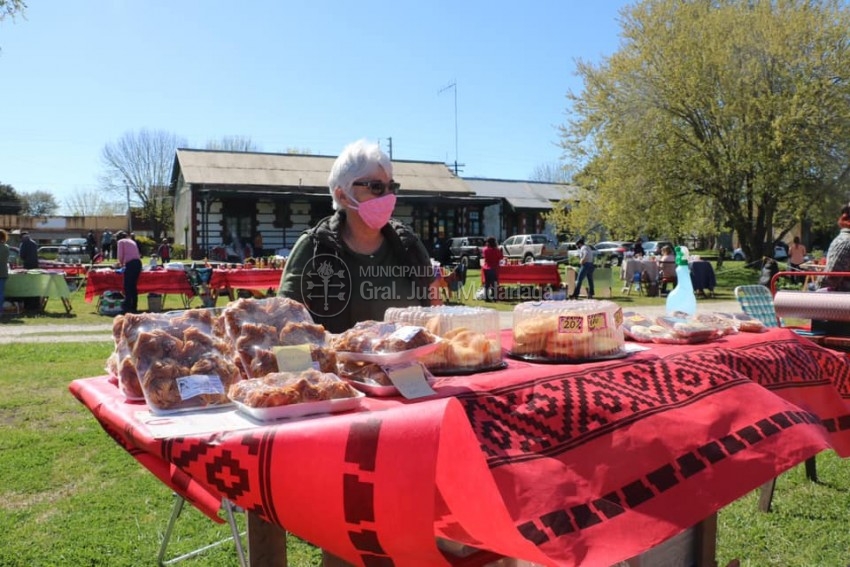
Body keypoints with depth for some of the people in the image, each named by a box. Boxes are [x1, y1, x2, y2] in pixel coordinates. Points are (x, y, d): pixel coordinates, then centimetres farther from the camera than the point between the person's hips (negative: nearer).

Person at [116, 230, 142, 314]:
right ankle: (134, 307, 12)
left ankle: (127, 306, -5)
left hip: (130, 263, -7)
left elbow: (120, 255, -2)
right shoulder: (132, 241, 25)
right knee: (134, 286, 11)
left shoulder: (121, 241, 7)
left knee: (127, 286, -3)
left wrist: (121, 263, 19)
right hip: (138, 262, 7)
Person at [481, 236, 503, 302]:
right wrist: (500, 250, 8)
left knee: (486, 283, 9)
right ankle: (495, 298, 1)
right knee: (494, 283, 3)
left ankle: (486, 298, 9)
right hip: (494, 268, -4)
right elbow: (501, 257, -3)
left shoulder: (485, 249, -3)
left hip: (486, 268, 4)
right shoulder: (496, 250, -13)